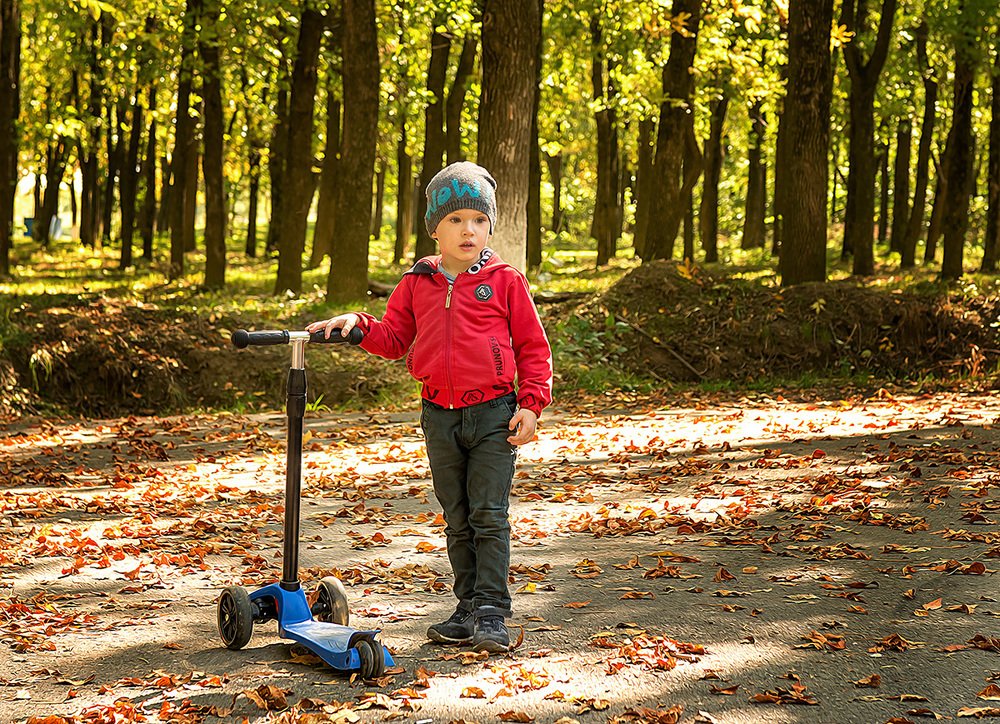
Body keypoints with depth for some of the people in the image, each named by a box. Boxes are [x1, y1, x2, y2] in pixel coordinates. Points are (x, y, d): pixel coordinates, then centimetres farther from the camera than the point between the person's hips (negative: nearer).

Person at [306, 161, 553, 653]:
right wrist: (357, 325, -5)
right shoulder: (416, 285, 7)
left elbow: (533, 347, 1)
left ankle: (492, 613, -1)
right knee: (457, 520, 11)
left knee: (489, 516, -6)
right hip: (440, 415, 4)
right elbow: (393, 339, 13)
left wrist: (531, 404, -7)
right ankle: (468, 608, 19)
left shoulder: (505, 281, -2)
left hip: (493, 413, -4)